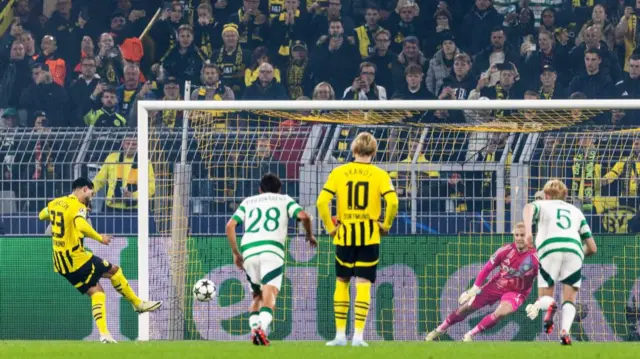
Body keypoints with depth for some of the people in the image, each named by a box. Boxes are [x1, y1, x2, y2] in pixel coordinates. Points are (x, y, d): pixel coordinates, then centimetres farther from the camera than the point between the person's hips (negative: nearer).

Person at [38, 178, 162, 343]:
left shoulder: (55, 203, 9)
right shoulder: (78, 207, -15)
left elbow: (41, 216, 28)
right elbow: (81, 226, -35)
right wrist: (99, 238, -21)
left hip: (61, 263, 8)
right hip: (77, 259, -8)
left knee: (96, 292, 10)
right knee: (113, 270, 11)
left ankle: (104, 333, -3)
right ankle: (138, 303, 23)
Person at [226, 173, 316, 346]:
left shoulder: (248, 202, 26)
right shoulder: (284, 200, 20)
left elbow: (230, 225, 15)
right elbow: (304, 216, 4)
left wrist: (236, 253, 20)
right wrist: (310, 235, 22)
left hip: (248, 250, 3)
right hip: (272, 249, -3)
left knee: (257, 296, 19)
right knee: (269, 295, -11)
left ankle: (254, 328, 0)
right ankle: (262, 328, -35)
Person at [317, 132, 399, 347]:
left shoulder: (339, 173, 1)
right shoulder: (379, 175, -3)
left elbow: (322, 202, -8)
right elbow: (392, 202, -16)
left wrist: (330, 228, 2)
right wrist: (386, 225, 0)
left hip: (344, 235, 1)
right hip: (369, 236, -1)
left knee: (342, 282, 13)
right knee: (363, 284, 1)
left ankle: (340, 334, 12)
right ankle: (358, 335, -5)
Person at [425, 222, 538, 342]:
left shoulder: (534, 258, -25)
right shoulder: (506, 250, -16)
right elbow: (487, 268, -5)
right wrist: (475, 289, -7)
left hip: (516, 292, -3)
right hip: (497, 285, 3)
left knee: (500, 313, -32)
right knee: (467, 307, 4)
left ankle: (469, 335, -14)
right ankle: (440, 330, 29)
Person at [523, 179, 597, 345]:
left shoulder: (542, 205, 27)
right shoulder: (576, 211, 33)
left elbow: (529, 208, -1)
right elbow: (592, 248, 29)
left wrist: (528, 231, -16)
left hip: (550, 250, -2)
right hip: (574, 251, 2)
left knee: (544, 299, 9)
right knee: (569, 300, 9)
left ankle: (549, 305, -29)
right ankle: (565, 330, -22)